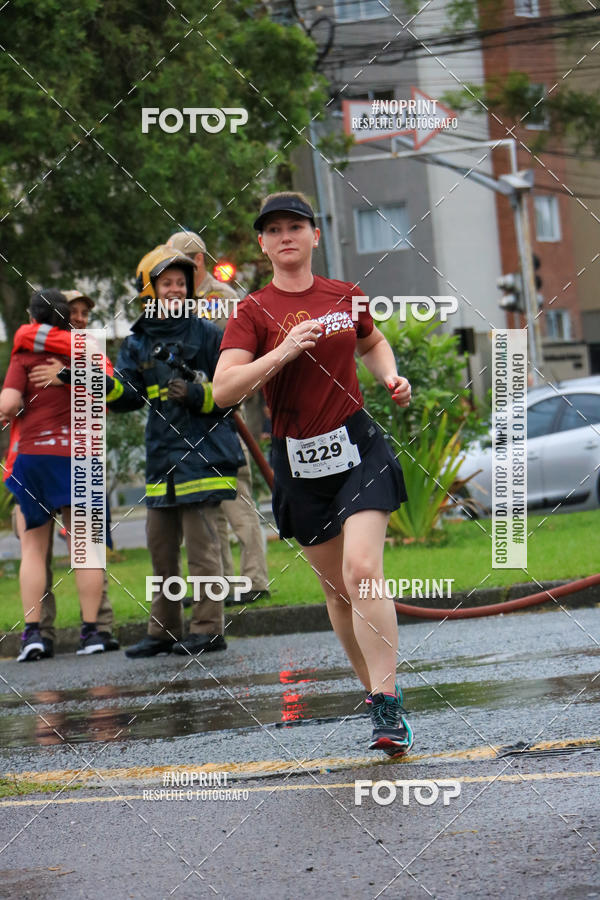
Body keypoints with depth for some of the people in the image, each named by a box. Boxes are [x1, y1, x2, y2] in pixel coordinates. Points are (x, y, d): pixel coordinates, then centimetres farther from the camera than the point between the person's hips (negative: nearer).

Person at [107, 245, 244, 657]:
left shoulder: (207, 334, 1)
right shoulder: (138, 343, 12)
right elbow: (127, 395, 4)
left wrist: (197, 395, -15)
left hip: (203, 449, -5)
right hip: (162, 454, 5)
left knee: (201, 541, -7)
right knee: (161, 543, 10)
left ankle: (208, 628, -3)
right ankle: (164, 631, 19)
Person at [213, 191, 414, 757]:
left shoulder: (346, 297, 6)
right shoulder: (253, 312, -2)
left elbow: (372, 342, 29)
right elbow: (223, 391, -15)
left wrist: (392, 378, 9)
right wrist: (281, 353, -25)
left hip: (357, 447, -1)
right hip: (298, 462, 1)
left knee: (362, 571, -18)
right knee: (337, 589, 9)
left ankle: (387, 708, -17)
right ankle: (376, 690, 27)